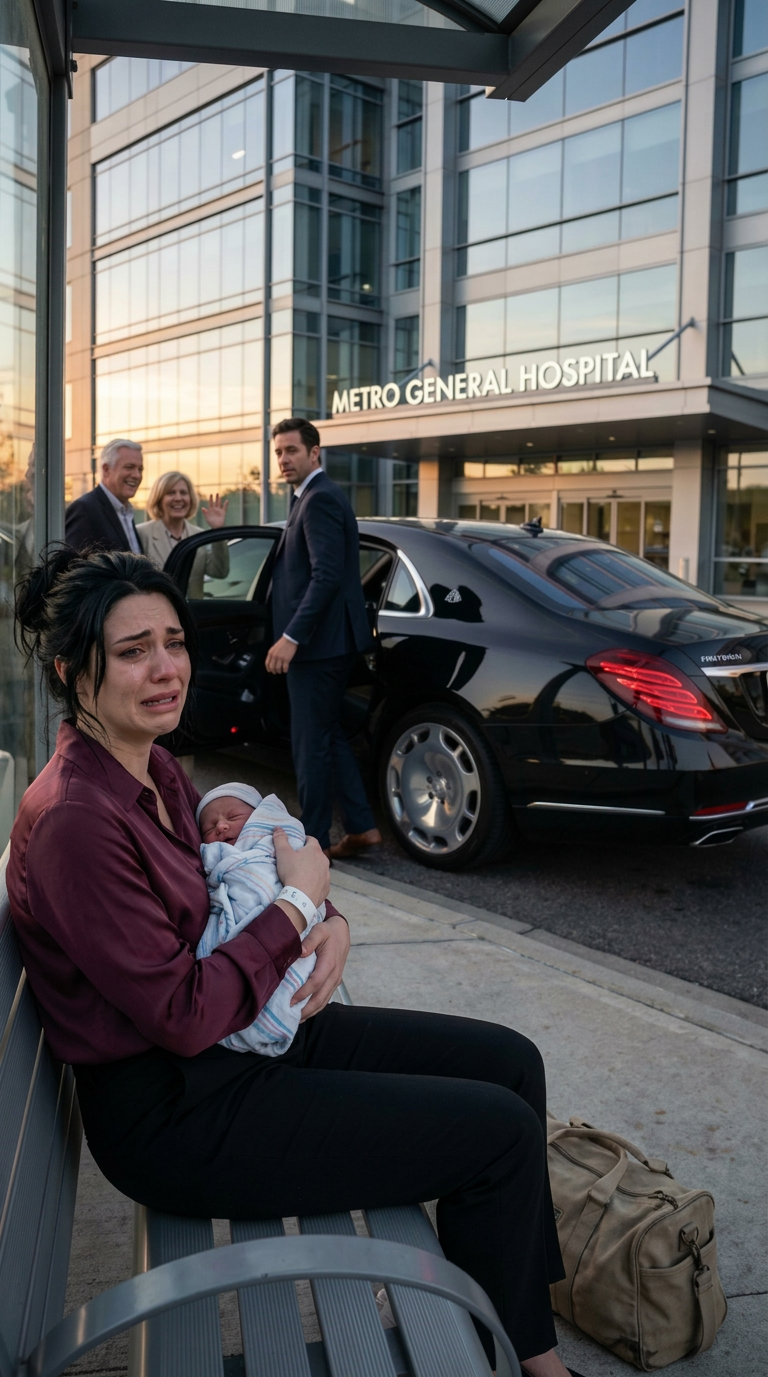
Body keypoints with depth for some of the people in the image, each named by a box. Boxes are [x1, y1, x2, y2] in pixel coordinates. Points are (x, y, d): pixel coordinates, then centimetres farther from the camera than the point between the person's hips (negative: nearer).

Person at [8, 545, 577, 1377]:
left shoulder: (154, 770, 4)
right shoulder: (73, 818, -26)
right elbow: (186, 1016, -25)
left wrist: (329, 924, -6)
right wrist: (297, 900, -15)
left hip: (256, 1025, 9)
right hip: (176, 1114, -9)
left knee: (510, 1062, 8)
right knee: (502, 1131, -10)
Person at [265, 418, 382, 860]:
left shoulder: (320, 500, -15)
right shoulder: (315, 496, 17)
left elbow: (326, 576, -24)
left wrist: (292, 636, -24)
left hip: (318, 641, -11)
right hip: (327, 641, 11)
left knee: (312, 744, -2)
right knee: (331, 736, 16)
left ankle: (314, 840, 8)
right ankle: (362, 827, 22)